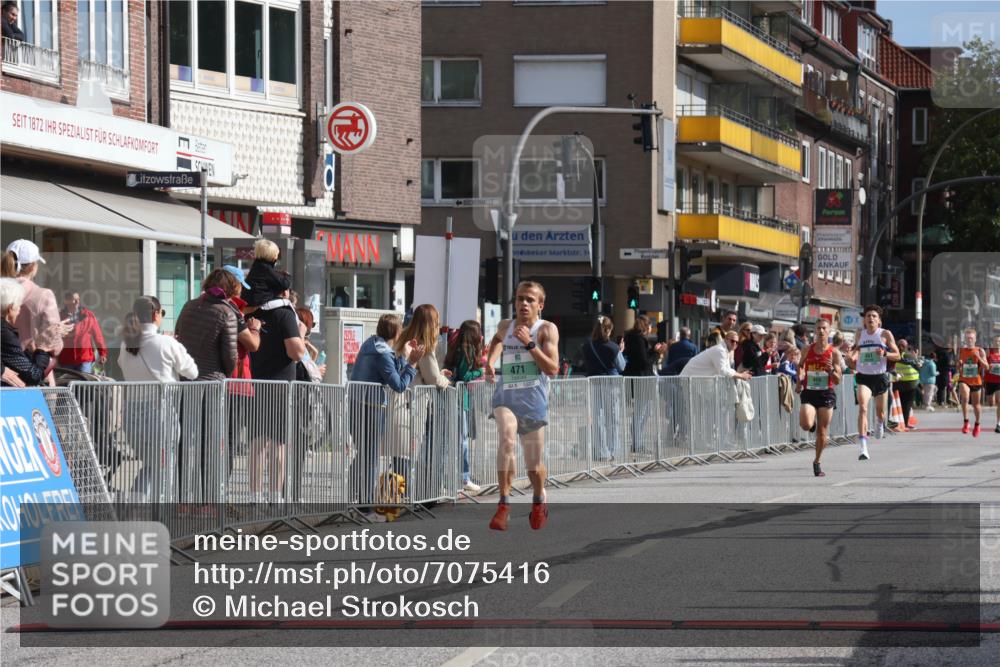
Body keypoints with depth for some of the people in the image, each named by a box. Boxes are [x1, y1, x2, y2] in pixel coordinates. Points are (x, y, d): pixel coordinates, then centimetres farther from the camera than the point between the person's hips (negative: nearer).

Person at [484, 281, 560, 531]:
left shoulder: (547, 329, -3)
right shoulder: (505, 326, 9)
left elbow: (552, 369, -13)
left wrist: (530, 344, -19)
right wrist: (490, 361, 19)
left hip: (533, 400, -2)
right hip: (506, 396, 2)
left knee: (534, 461, 7)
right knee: (507, 438, -29)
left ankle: (539, 501, 39)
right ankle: (504, 504, -28)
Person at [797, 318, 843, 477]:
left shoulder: (834, 352, -1)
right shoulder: (807, 350, 4)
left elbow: (838, 380, 0)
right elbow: (801, 367, 23)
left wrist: (832, 370, -19)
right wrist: (799, 382, 9)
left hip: (826, 394, -1)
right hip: (809, 392, 1)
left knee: (822, 431, 3)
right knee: (806, 425, -23)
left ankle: (817, 462, 22)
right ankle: (813, 423, 16)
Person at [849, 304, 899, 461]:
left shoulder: (885, 334, -1)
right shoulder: (859, 334, 7)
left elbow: (897, 355, 1)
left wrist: (885, 354, -18)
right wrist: (852, 355, 3)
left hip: (880, 377, 0)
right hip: (863, 377, 0)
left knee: (880, 412, 14)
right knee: (862, 408, -22)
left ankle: (879, 424, 55)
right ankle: (862, 447, -29)